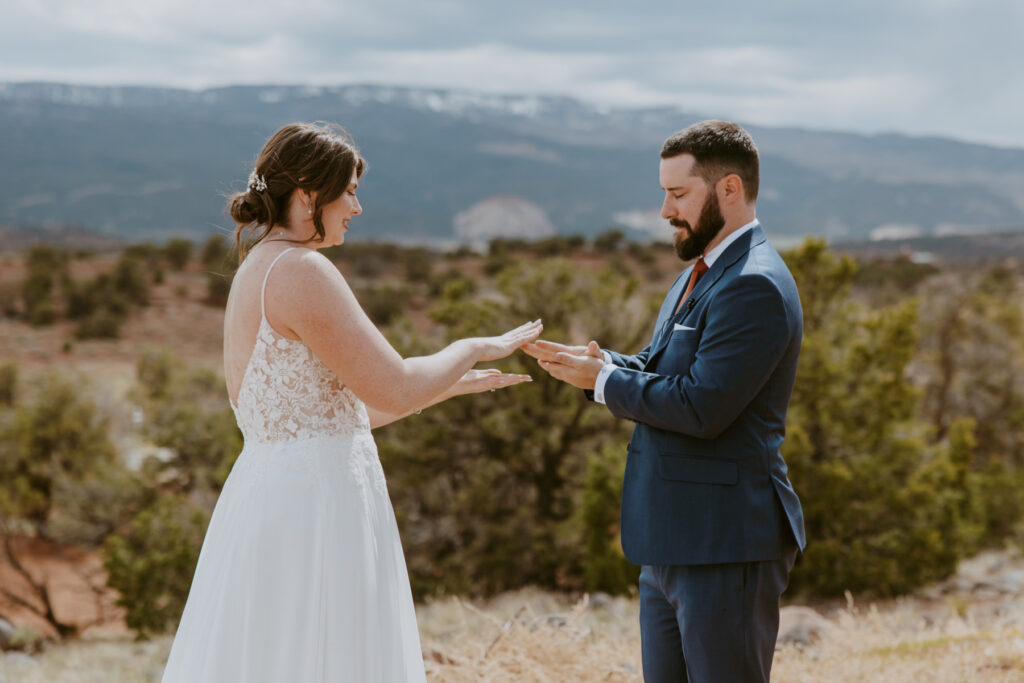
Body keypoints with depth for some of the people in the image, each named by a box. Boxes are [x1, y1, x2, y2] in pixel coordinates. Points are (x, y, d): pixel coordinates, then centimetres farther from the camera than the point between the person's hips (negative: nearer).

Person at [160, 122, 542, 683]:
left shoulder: (255, 273, 16)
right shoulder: (301, 271, -14)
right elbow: (395, 390, -17)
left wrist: (455, 383, 22)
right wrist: (476, 347, 0)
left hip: (268, 503, 10)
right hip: (317, 507, -10)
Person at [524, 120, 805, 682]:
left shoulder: (754, 286, -18)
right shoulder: (702, 273, 15)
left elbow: (701, 408, -25)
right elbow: (661, 370, 16)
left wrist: (605, 381, -13)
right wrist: (602, 361, -4)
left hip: (726, 546, -10)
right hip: (674, 542, 10)